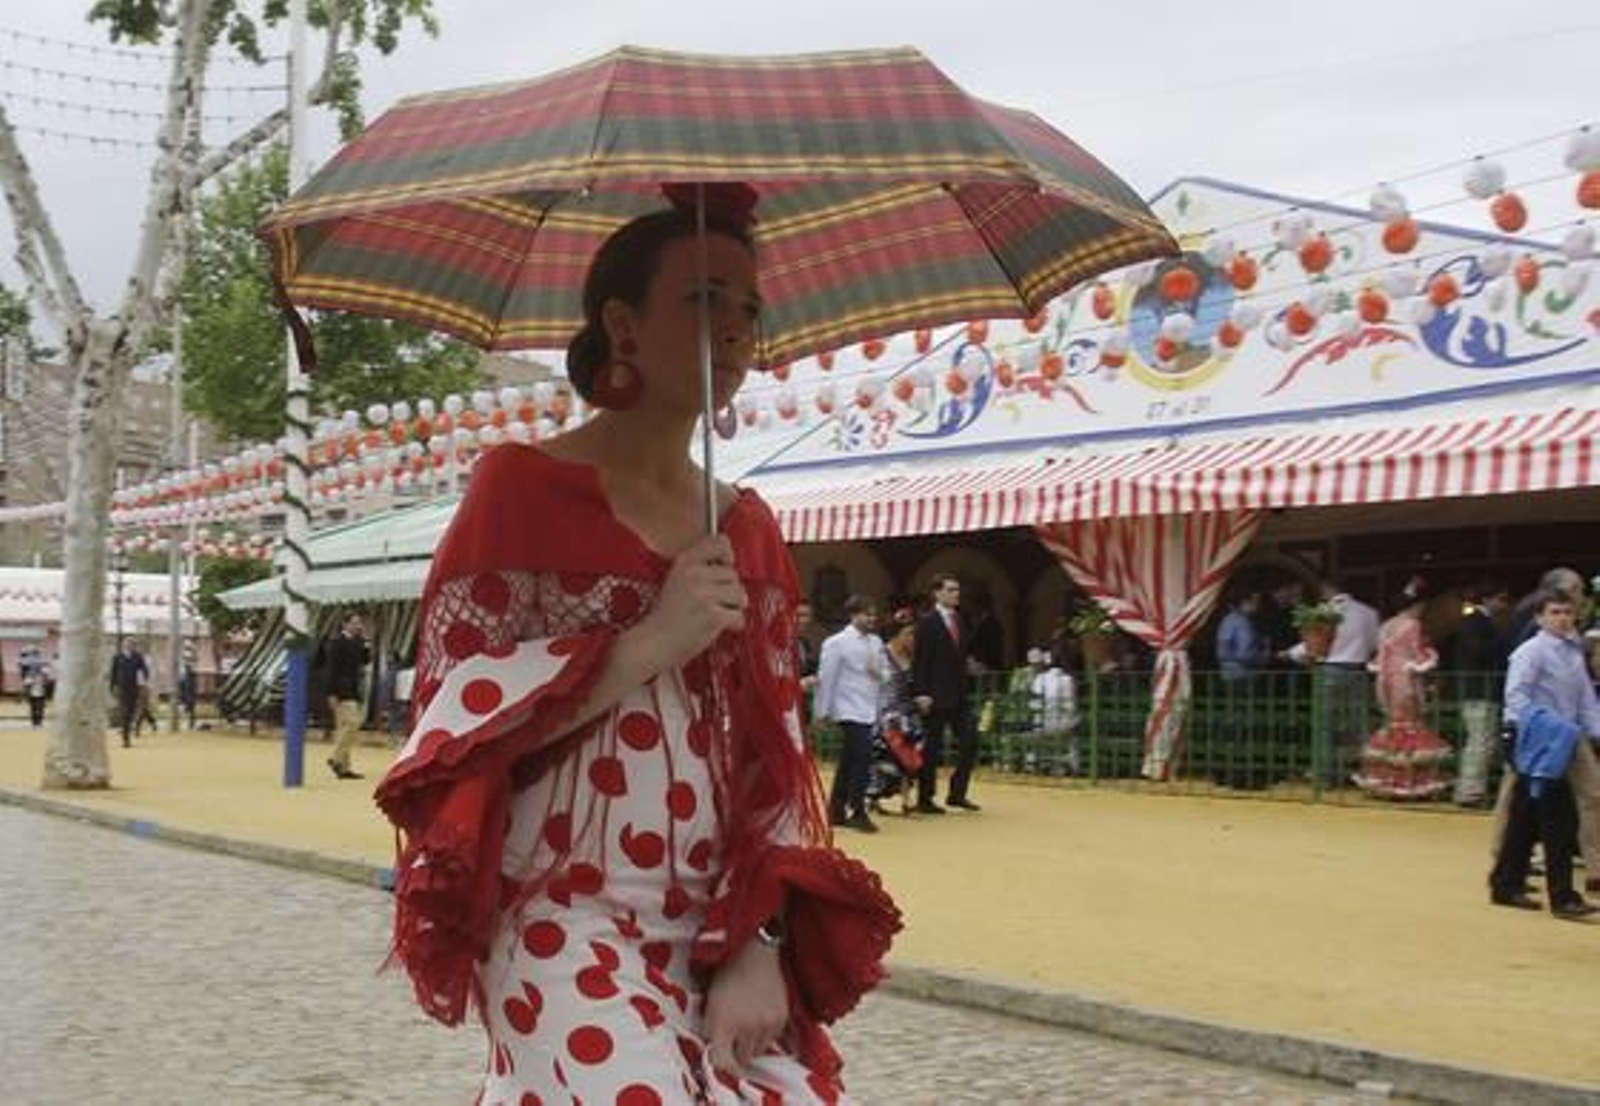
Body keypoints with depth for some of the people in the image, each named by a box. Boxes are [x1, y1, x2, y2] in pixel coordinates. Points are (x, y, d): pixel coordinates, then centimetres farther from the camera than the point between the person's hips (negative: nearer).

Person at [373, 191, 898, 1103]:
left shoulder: (749, 528, 11)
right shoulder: (524, 485, -2)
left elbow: (776, 759, 7)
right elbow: (457, 717, -7)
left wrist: (761, 945, -4)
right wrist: (649, 643, -15)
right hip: (569, 924, -4)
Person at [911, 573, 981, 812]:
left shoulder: (958, 620, 13)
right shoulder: (928, 622, -9)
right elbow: (920, 661, -12)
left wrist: (964, 688, 12)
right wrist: (921, 693, -18)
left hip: (958, 694, 7)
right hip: (936, 696, -7)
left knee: (970, 741, 2)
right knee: (932, 748, -1)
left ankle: (957, 793, 13)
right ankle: (925, 799, 8)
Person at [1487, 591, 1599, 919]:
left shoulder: (1574, 654, 16)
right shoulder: (1531, 652, -9)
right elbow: (1516, 696, -17)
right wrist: (1539, 724, -28)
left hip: (1560, 747, 8)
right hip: (1539, 747, -8)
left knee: (1527, 819, 14)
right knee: (1561, 819, -10)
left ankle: (1507, 885, 22)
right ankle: (1563, 897, -5)